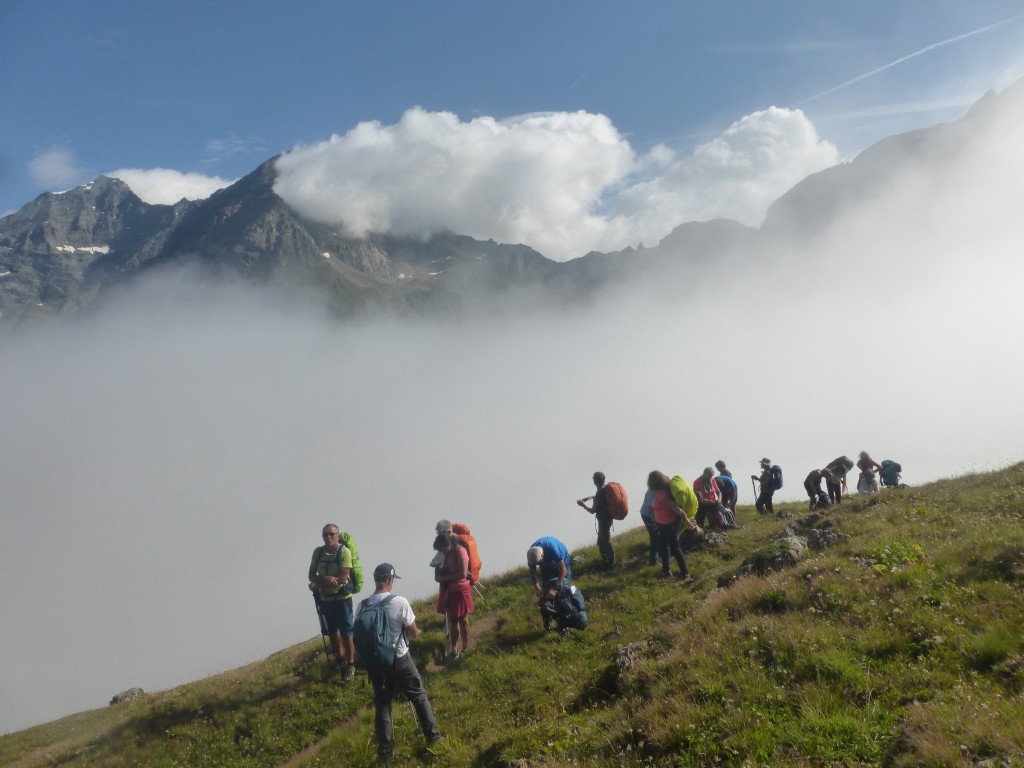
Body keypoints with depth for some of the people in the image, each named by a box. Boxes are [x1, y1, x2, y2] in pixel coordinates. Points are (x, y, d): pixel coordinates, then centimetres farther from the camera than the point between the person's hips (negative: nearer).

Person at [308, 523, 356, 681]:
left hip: (342, 598, -5)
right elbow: (312, 575, 0)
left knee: (346, 633, 0)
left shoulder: (344, 552, -15)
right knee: (332, 631, 17)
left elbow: (342, 578, -20)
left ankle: (350, 665, 13)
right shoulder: (318, 552, 1)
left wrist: (318, 582, -15)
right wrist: (326, 579, -21)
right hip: (325, 599, 6)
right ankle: (340, 661, 34)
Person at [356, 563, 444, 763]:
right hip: (400, 660, -3)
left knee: (382, 705, 14)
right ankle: (433, 736, 26)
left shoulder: (363, 606, -9)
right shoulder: (399, 602, -19)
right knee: (419, 697, 16)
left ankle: (386, 751, 19)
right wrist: (417, 632, 12)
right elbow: (414, 634, -11)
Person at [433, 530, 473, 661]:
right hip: (448, 590, 6)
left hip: (460, 590, -6)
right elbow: (439, 567, 14)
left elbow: (463, 574, -27)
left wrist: (444, 577, -23)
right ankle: (454, 649, 27)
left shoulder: (460, 551, -21)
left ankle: (465, 649, 22)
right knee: (452, 620, 15)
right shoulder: (445, 553, -1)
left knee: (462, 620, 7)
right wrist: (438, 575, -8)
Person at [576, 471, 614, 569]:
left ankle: (611, 563, 21)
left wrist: (583, 505, -5)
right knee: (601, 540, 24)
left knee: (606, 541, 7)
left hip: (603, 520, -9)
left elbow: (593, 511, -18)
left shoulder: (599, 495, -29)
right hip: (607, 517, 9)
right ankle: (605, 558, 39)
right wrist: (591, 497, 11)